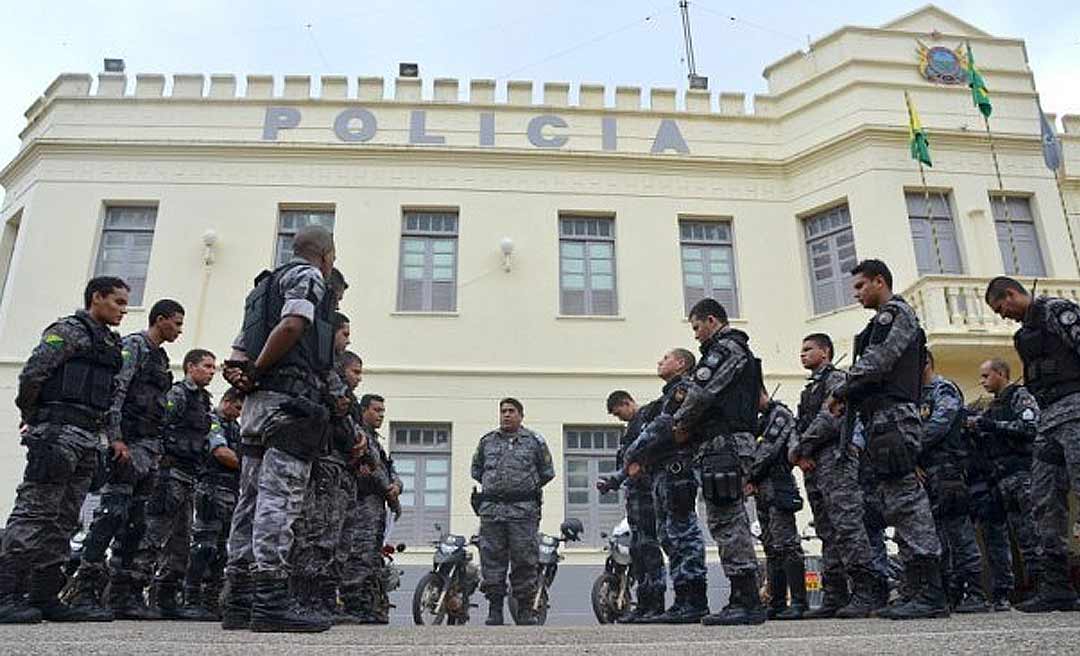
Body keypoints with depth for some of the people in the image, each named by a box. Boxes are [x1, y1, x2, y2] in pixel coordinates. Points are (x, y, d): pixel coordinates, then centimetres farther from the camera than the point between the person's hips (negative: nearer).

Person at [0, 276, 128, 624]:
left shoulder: (111, 343, 22)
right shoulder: (69, 330, -2)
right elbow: (32, 374, -9)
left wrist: (115, 438, 14)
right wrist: (31, 418, 1)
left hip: (88, 438, 8)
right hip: (59, 430, -8)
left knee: (64, 520, 6)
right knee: (35, 511, -11)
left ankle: (45, 598, 9)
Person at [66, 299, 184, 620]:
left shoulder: (160, 357, 24)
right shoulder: (133, 345, -2)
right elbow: (115, 391, -14)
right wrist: (115, 437, -22)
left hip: (150, 447, 9)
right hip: (128, 443, -9)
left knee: (135, 521, 6)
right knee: (113, 511, -14)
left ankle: (122, 593, 8)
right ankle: (85, 588, -13)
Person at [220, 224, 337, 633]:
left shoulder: (264, 285, 29)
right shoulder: (307, 276, 1)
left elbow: (239, 350, 22)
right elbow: (292, 326, -18)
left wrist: (240, 374, 3)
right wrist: (256, 371, -9)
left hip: (258, 403, 9)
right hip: (293, 399, -9)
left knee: (252, 501, 6)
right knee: (279, 499, -13)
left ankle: (239, 602, 8)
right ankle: (270, 601, -16)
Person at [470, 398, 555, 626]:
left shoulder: (535, 441, 8)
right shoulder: (487, 441, 15)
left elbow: (547, 472, 13)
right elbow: (476, 470, 25)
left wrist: (529, 488, 9)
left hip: (524, 510, -2)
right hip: (491, 509, 2)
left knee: (524, 561, -1)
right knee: (492, 560, 2)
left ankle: (525, 611, 7)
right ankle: (494, 609, 10)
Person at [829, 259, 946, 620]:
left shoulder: (896, 312, 0)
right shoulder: (883, 322, 29)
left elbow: (875, 363, -13)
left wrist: (842, 392, -3)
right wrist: (849, 400, 10)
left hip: (891, 415, -10)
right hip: (882, 419, 10)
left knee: (906, 500, -13)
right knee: (897, 505, 7)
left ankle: (931, 595, -14)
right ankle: (919, 591, 9)